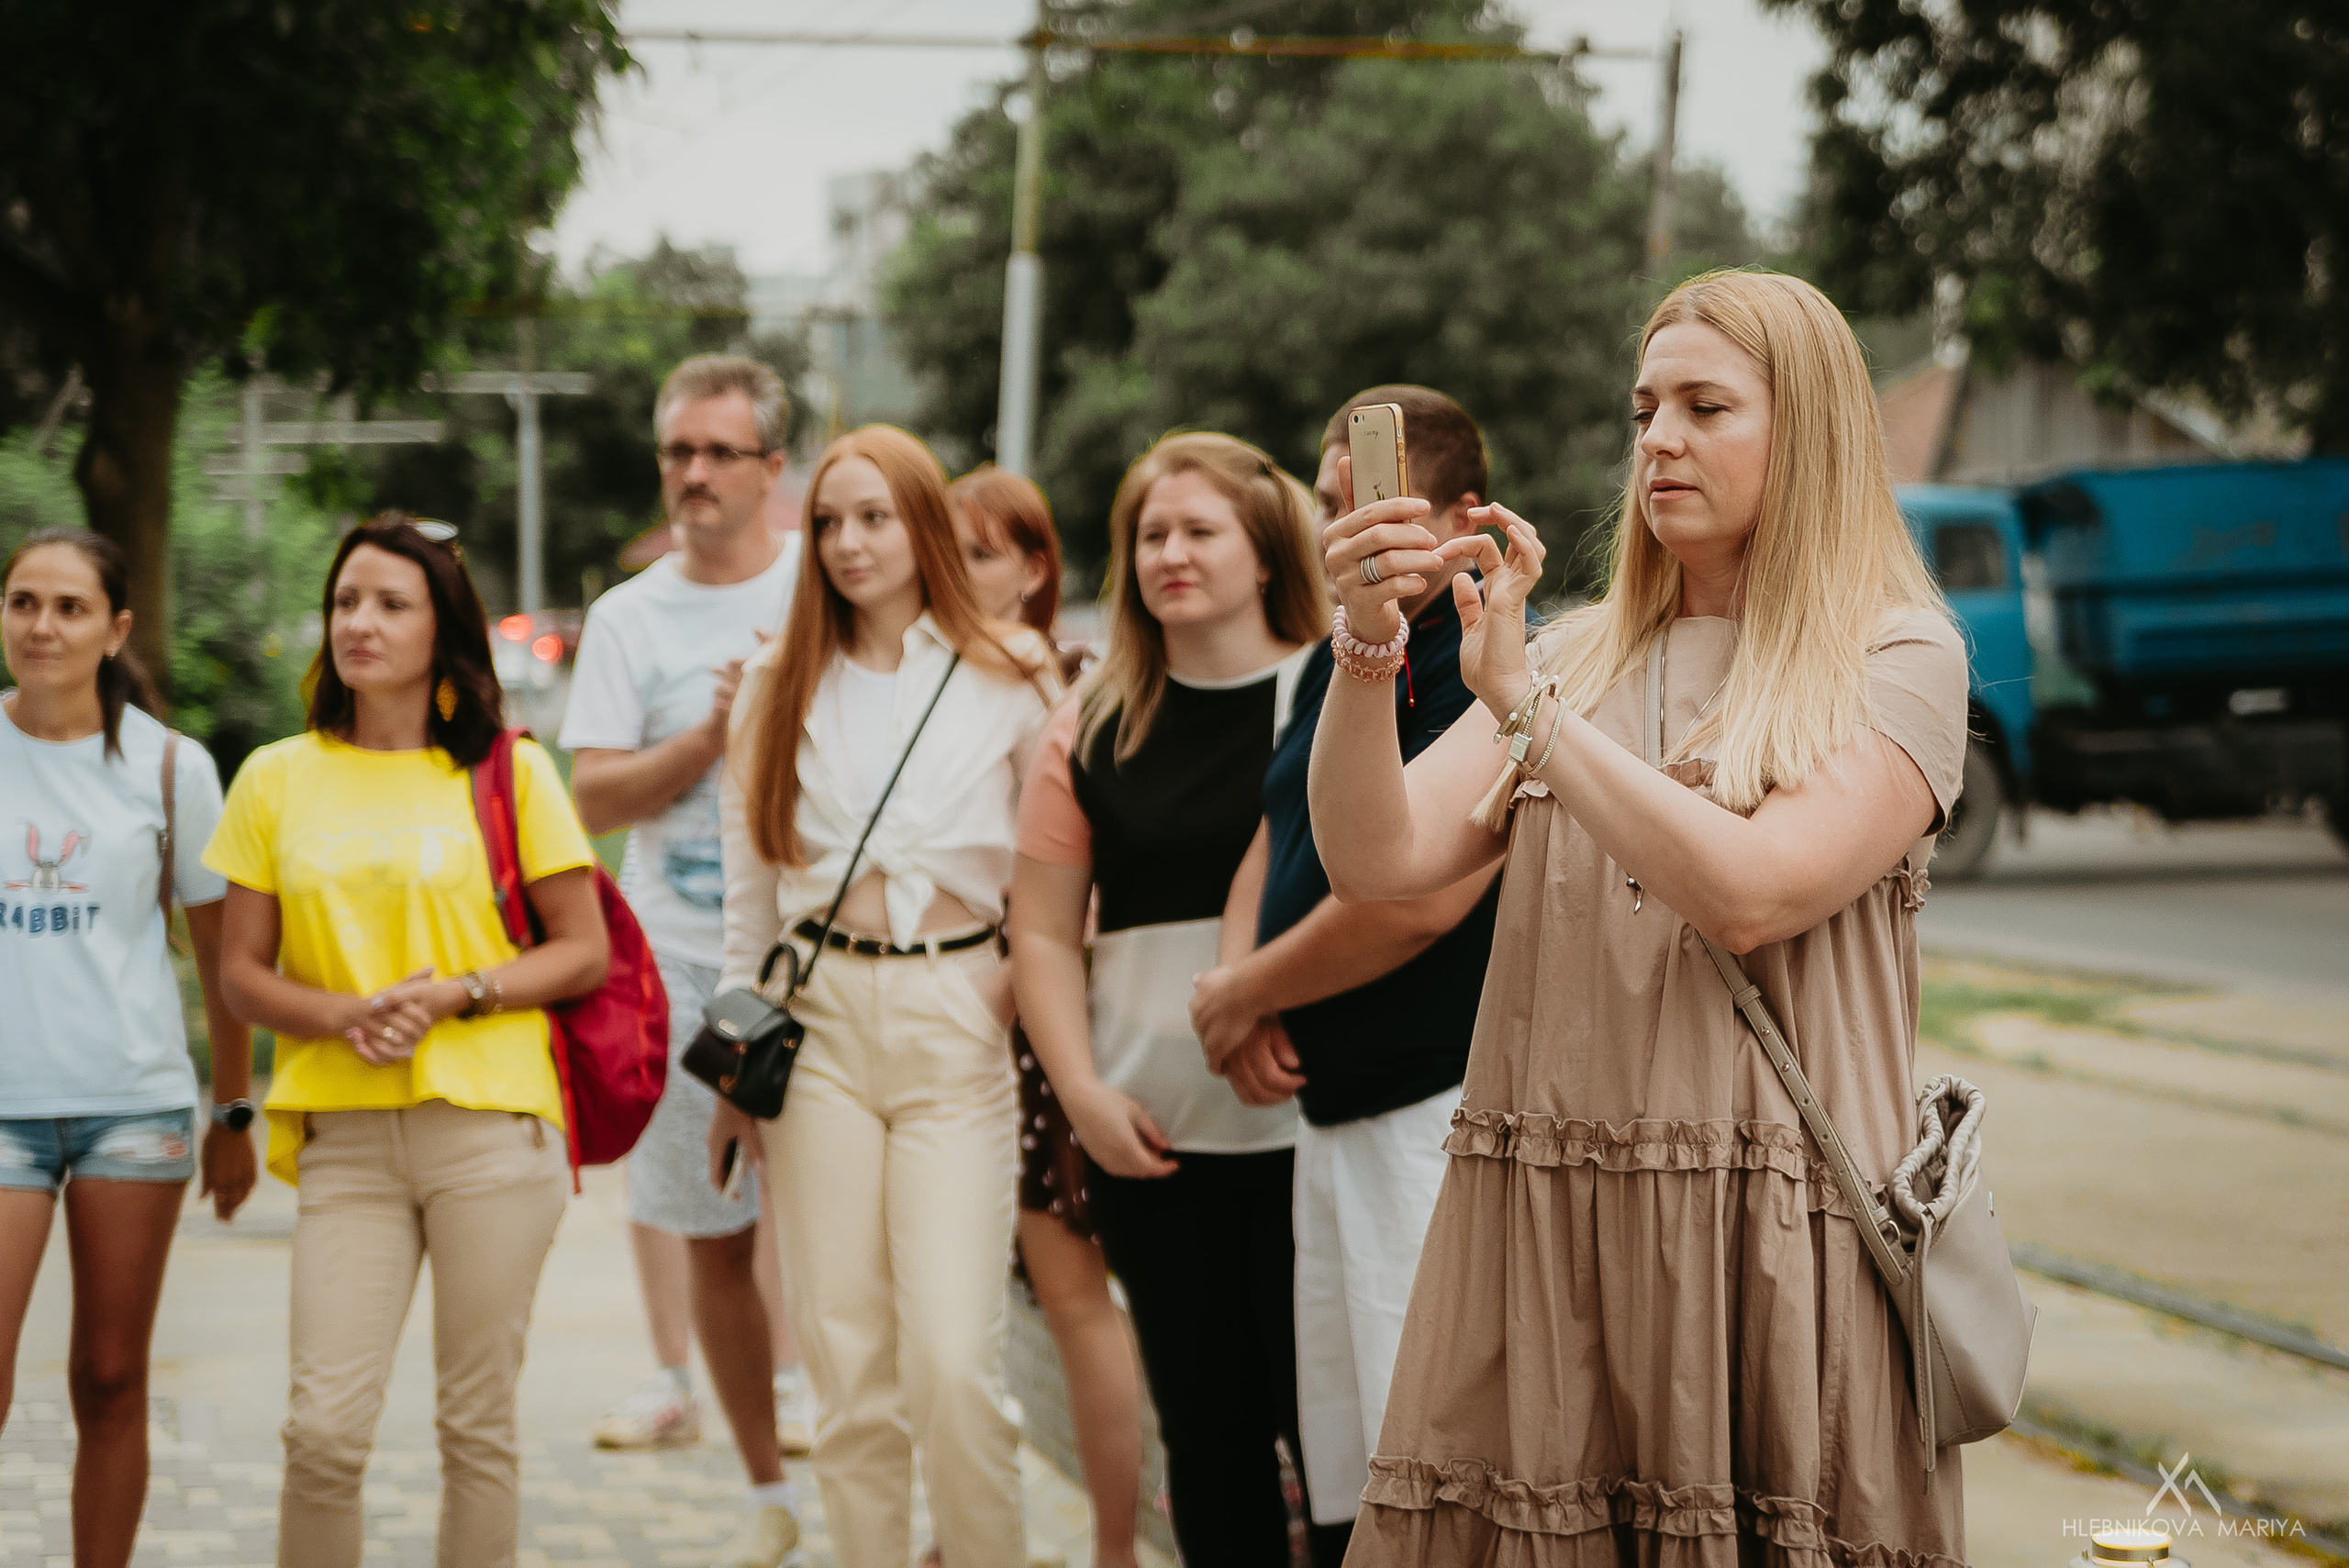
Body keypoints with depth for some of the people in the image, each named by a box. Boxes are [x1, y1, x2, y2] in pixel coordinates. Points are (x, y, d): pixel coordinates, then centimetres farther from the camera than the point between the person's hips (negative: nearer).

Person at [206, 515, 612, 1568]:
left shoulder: (509, 771, 5)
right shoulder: (278, 778, 10)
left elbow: (587, 951, 5)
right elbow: (241, 973, 10)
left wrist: (455, 994, -10)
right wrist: (342, 1015, -10)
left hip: (489, 1125, -1)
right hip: (345, 1136, 1)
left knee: (477, 1427, 3)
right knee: (323, 1430, -8)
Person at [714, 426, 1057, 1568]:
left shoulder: (1011, 678, 4)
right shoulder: (778, 682, 11)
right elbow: (749, 882, 14)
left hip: (956, 1019, -2)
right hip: (819, 1020, 2)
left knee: (953, 1360, -12)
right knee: (847, 1365, 3)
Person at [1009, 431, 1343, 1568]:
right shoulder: (1096, 730, 10)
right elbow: (1043, 931, 10)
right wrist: (1084, 1093, -2)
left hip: (1305, 1122, -3)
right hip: (1151, 1137, 3)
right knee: (1205, 1423, 9)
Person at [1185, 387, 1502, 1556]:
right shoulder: (1338, 661, 15)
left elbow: (1416, 900, -22)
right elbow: (1273, 847, 22)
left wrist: (1245, 994, -8)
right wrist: (1240, 1001, 2)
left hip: (1449, 1110, -9)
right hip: (1333, 1109, 10)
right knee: (1351, 1486, 13)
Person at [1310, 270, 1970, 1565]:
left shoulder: (1898, 660, 1)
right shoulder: (1573, 655, 15)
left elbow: (1749, 896, -14)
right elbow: (1376, 861, 4)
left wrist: (1524, 700, -13)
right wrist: (1370, 650, -12)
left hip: (1770, 1237, -4)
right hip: (1541, 1230, 4)